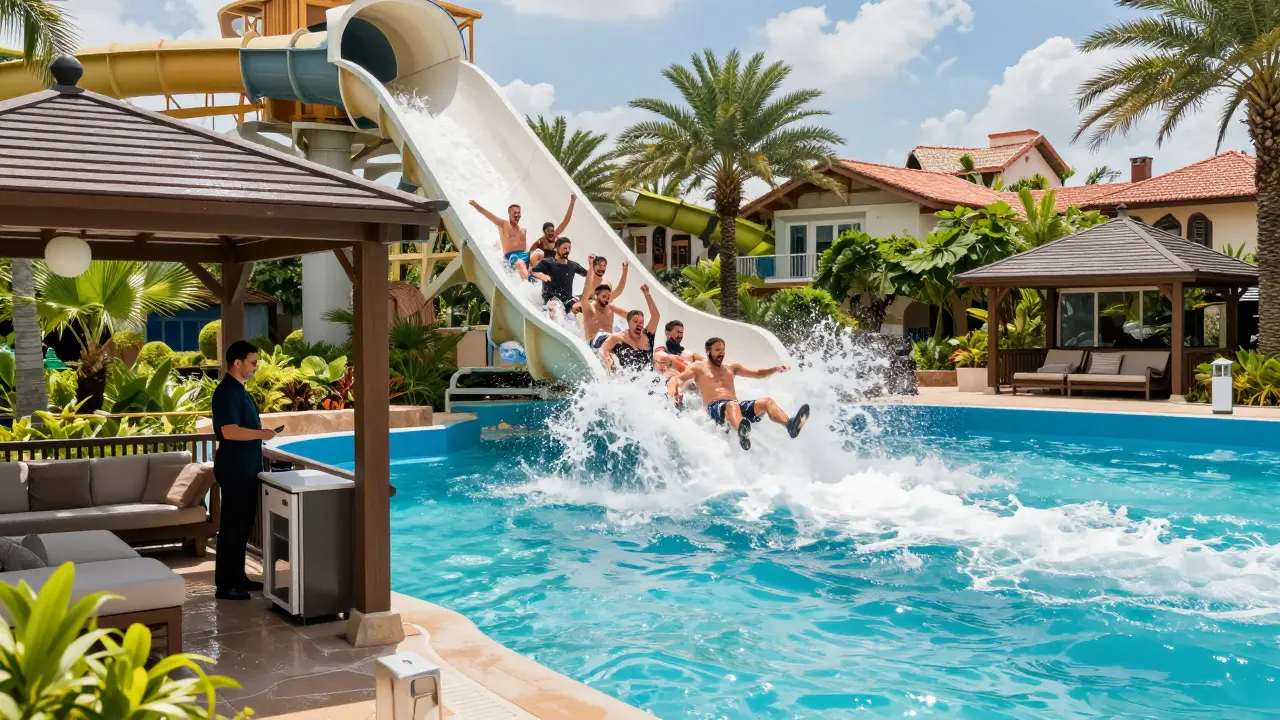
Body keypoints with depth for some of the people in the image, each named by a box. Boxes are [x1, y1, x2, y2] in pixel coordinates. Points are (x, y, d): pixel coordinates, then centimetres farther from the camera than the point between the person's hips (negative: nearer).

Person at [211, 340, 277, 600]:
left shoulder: (239, 390, 14)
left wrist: (260, 433, 14)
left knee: (243, 523, 15)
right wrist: (262, 434, -17)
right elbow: (229, 432, -25)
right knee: (232, 525, -5)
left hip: (245, 468, 10)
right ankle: (224, 585, 1)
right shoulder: (227, 392, -18)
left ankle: (238, 578, 23)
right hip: (234, 469, -10)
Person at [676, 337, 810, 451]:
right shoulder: (699, 367, 16)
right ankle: (742, 432, -80)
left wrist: (775, 369, 18)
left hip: (736, 404, 6)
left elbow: (757, 374, 35)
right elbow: (678, 380, 2)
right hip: (715, 408, -6)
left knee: (767, 401, -22)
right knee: (732, 405, -43)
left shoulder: (731, 367, 32)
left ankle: (790, 425, -53)